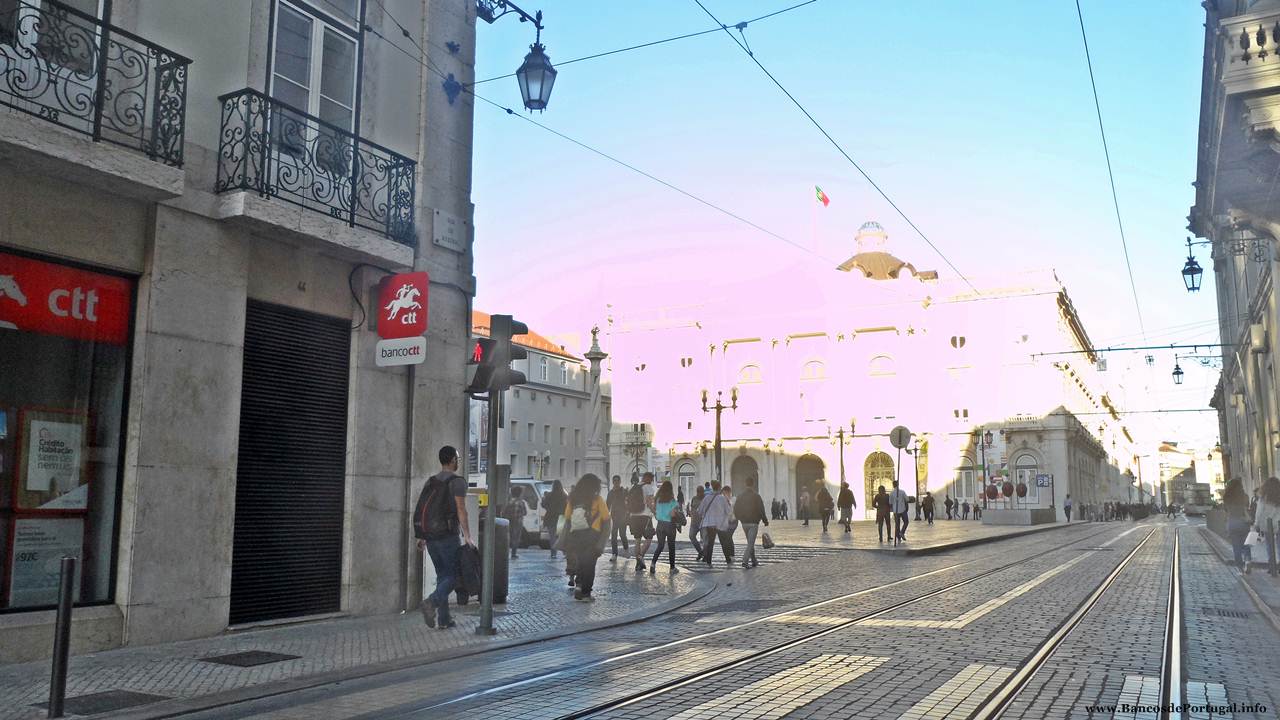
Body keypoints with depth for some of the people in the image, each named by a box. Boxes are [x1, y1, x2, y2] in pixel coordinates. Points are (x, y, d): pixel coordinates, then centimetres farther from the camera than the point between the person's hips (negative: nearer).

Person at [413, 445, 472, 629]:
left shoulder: (430, 481, 14)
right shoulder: (457, 481, -6)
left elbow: (421, 510, 12)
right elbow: (461, 510, -14)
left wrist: (421, 537, 15)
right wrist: (467, 536, -14)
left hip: (429, 536, 7)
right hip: (447, 536, -7)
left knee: (442, 575, 11)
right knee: (454, 574, 0)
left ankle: (444, 620, 8)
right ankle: (432, 601, -23)